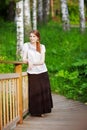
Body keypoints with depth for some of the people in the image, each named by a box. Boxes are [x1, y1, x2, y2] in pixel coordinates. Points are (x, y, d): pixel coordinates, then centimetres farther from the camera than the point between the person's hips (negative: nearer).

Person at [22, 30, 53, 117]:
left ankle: (43, 110, 18)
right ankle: (36, 111, 8)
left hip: (42, 72, 2)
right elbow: (24, 59, -2)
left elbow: (42, 61, -3)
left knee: (44, 91, 3)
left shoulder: (42, 46, 5)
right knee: (34, 92, -3)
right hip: (32, 73, -2)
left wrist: (33, 63, -18)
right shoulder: (26, 45, 2)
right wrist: (28, 61, -24)